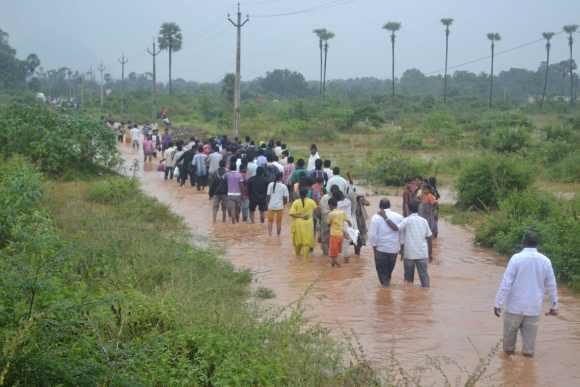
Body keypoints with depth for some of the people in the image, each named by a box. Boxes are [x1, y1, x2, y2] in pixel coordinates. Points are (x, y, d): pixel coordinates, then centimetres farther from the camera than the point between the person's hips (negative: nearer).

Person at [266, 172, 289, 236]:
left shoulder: (271, 185, -3)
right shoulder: (284, 186, -5)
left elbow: (268, 195, -3)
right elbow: (285, 197, -6)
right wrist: (284, 204, 14)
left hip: (271, 206, 0)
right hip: (280, 206, 0)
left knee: (270, 221, 13)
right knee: (279, 222, 13)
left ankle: (270, 234, -1)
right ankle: (278, 236, 17)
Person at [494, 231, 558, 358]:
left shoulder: (516, 258, -13)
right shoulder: (545, 261, -3)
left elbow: (506, 283, -14)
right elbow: (552, 285, 5)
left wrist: (498, 304, -9)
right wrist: (554, 305, 16)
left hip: (515, 306, -2)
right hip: (534, 308, 2)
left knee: (510, 330, 15)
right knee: (530, 335, 10)